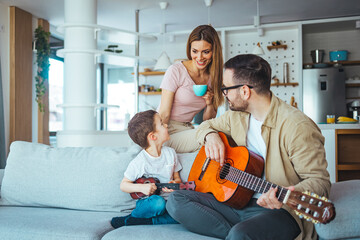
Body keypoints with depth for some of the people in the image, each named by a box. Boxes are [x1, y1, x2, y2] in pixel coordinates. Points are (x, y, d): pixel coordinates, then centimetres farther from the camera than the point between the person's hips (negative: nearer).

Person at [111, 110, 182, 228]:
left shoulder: (170, 153, 5)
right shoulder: (139, 162, -10)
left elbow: (177, 178, 15)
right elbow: (123, 185, -1)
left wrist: (175, 183, -9)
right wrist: (141, 187, -18)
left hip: (168, 201, 5)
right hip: (148, 202, -5)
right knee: (158, 203, -39)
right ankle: (132, 216, -10)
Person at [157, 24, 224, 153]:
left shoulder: (213, 77, 6)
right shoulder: (176, 71, -10)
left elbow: (207, 122, 11)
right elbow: (164, 114, -12)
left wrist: (209, 103, -9)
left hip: (187, 130, 6)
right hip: (168, 132, -6)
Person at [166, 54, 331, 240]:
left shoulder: (296, 126, -18)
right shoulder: (237, 115, 7)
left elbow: (319, 181, -18)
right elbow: (206, 126, 24)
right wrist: (211, 136, -1)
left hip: (279, 210, -8)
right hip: (233, 199, 9)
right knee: (176, 201, -10)